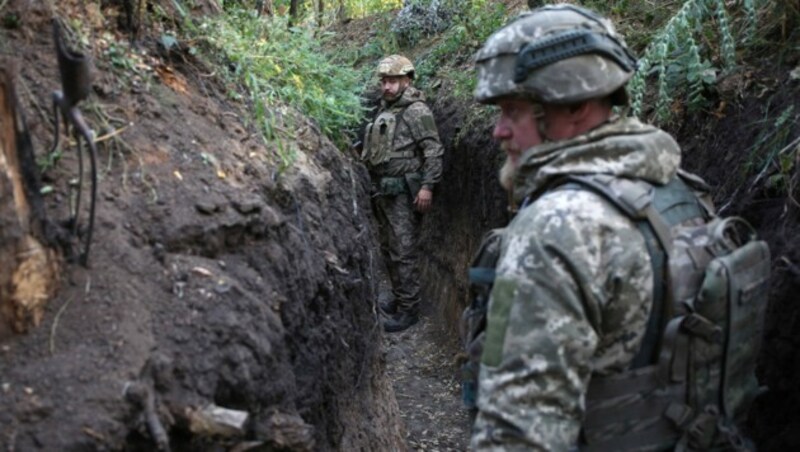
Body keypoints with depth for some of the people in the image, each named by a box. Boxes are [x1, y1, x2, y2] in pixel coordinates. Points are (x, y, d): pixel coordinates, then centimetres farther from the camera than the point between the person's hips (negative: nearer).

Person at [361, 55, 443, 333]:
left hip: (403, 193, -8)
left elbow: (433, 151, -15)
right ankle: (399, 298, 27)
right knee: (389, 248, 15)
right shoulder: (385, 109, 15)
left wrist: (427, 186, -20)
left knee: (403, 252, -6)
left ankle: (408, 309, 1)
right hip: (383, 191, 9)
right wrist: (374, 186, 19)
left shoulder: (416, 111, -10)